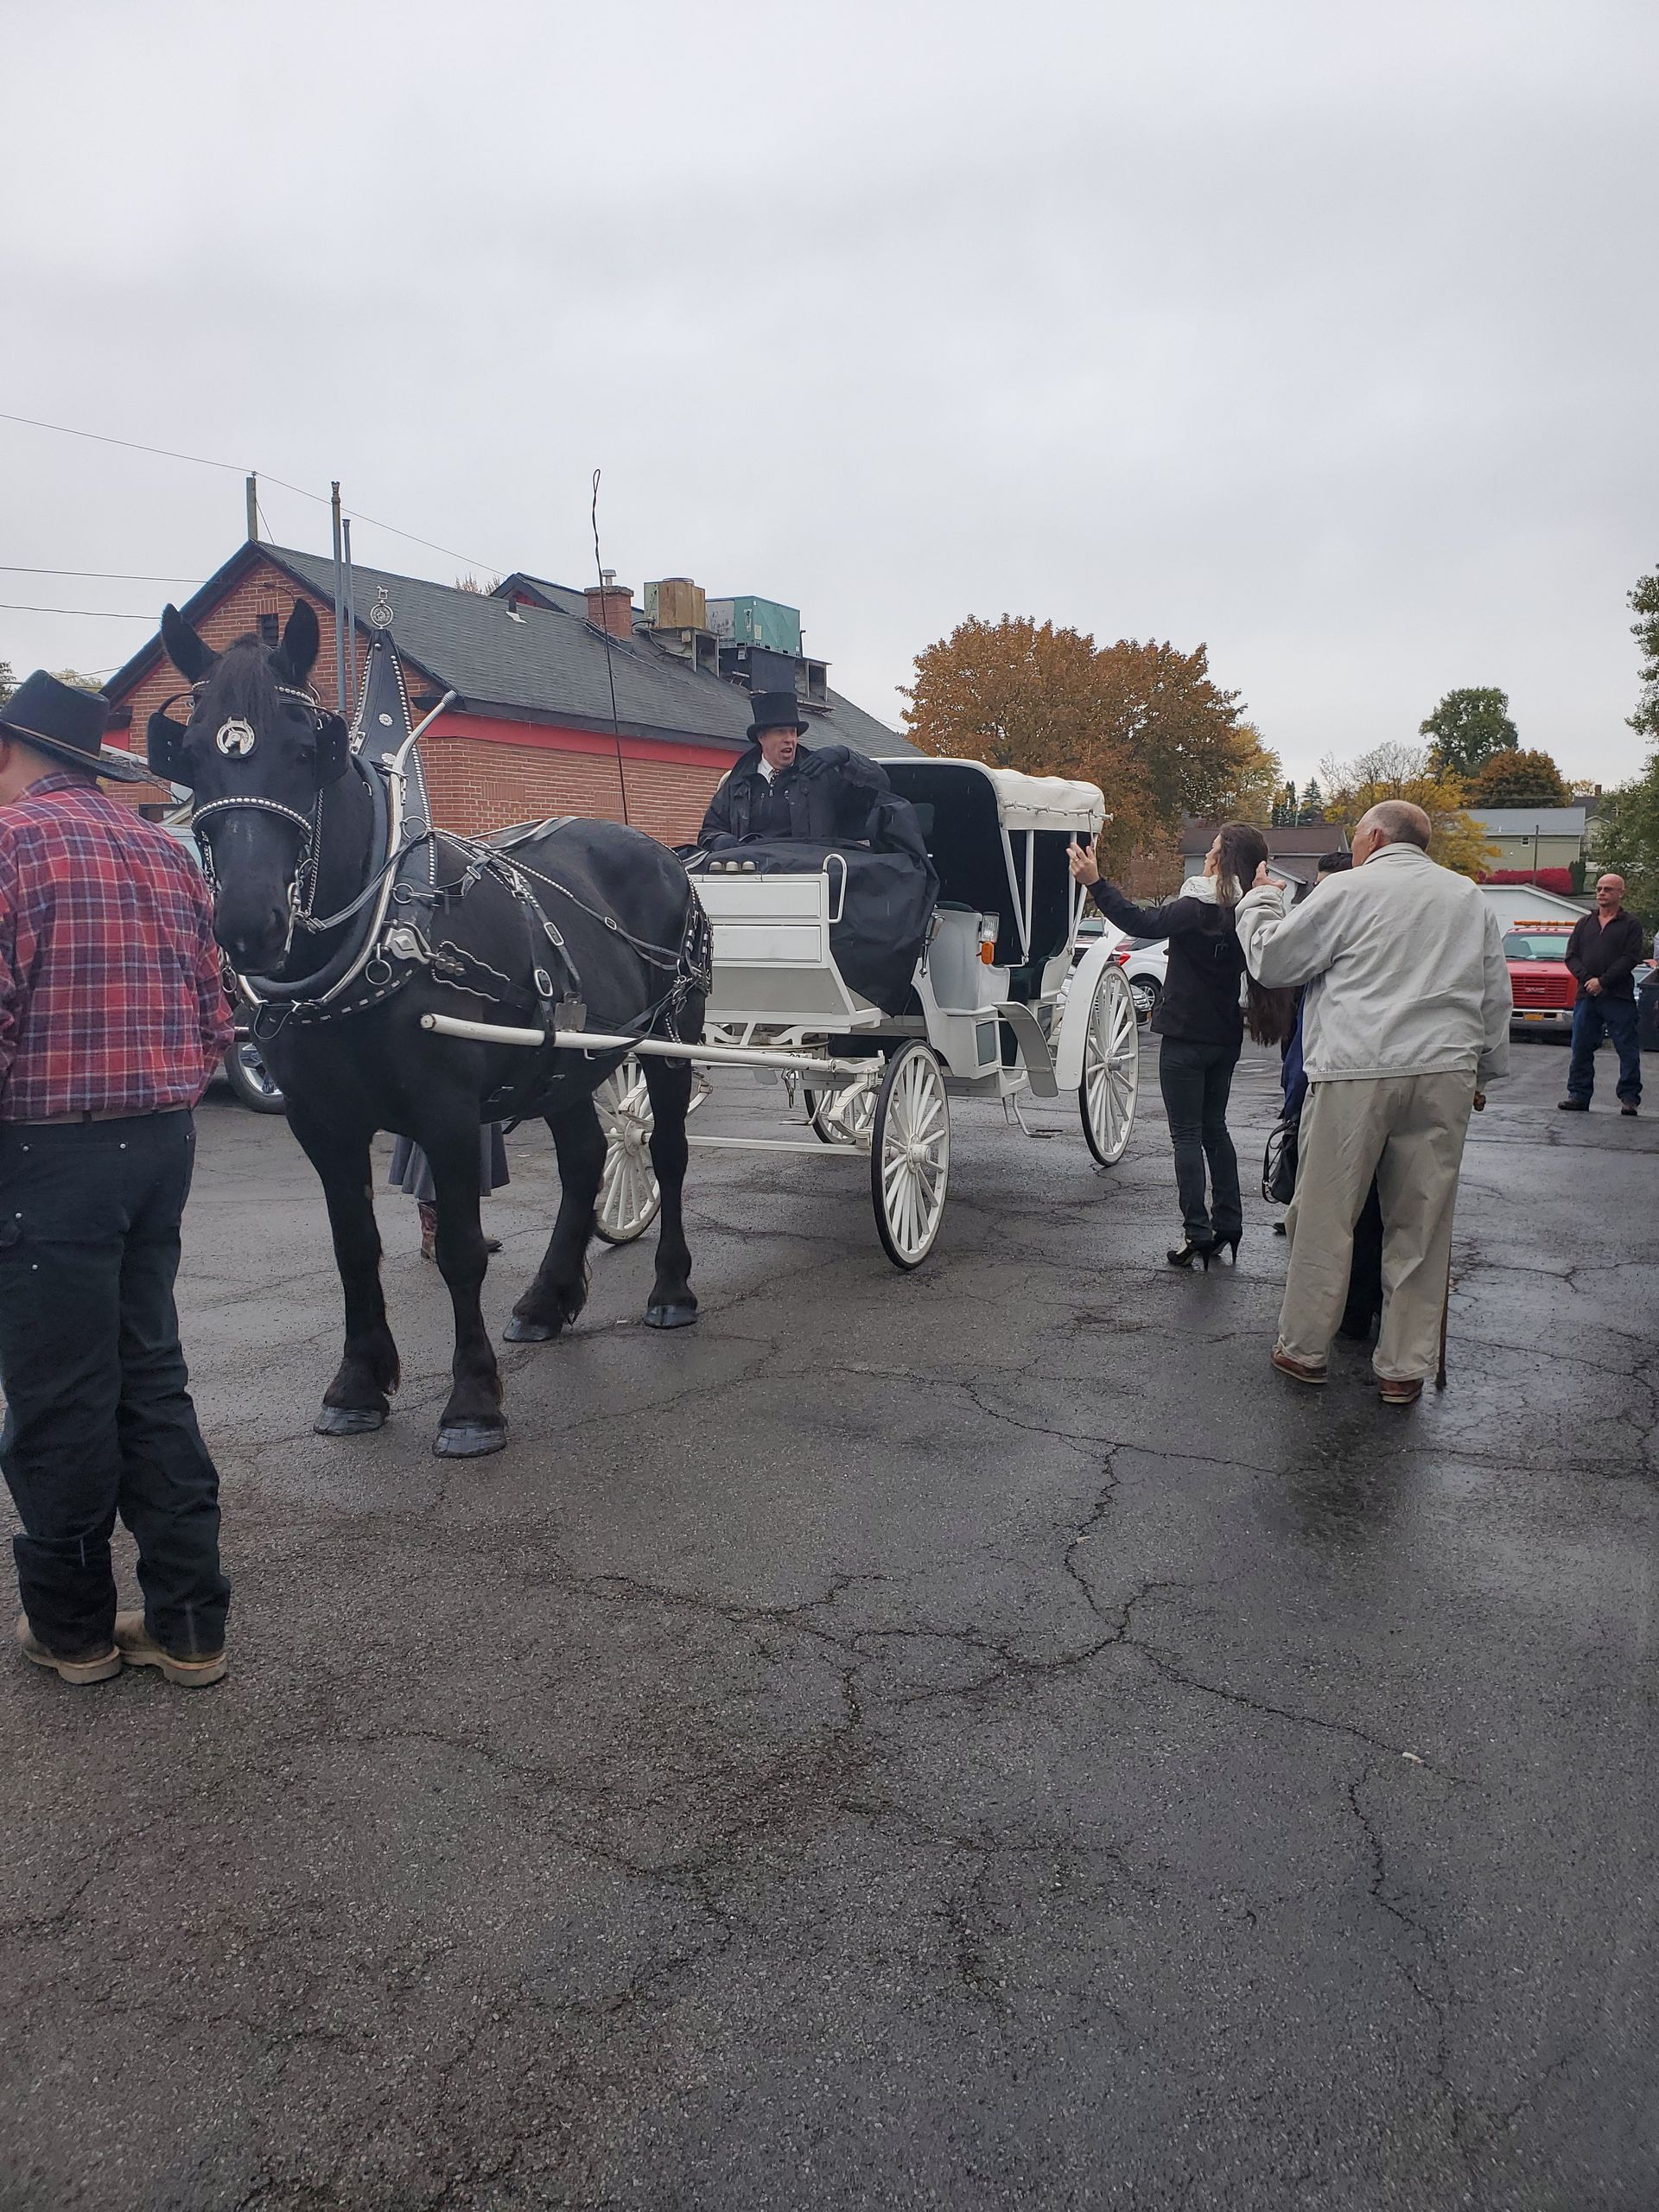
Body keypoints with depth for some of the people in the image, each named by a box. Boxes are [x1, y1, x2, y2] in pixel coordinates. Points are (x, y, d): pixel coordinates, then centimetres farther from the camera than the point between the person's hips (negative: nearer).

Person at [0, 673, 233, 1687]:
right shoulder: (166, 851, 12)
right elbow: (214, 1023, 11)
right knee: (152, 1382, 15)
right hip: (166, 1145, 7)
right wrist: (162, 1098, 17)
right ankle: (189, 1623, 21)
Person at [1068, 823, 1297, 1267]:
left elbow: (1141, 921, -27)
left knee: (1186, 1135, -1)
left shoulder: (1199, 909, -18)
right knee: (1214, 1128, 18)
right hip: (1225, 1036, 7)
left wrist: (1095, 882, -27)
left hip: (1186, 1037, -7)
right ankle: (1227, 1224, 20)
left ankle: (1198, 1232, -2)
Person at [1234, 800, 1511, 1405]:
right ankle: (1405, 1368, 14)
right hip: (1444, 1076, 5)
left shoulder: (1348, 891, 0)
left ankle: (1304, 1349, 15)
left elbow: (1270, 959, 4)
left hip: (1356, 1074, -4)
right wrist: (1484, 1070, 28)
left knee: (1324, 1219, 6)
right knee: (1420, 1228, 8)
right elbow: (1496, 997, 19)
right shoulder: (1470, 898, 16)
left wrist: (1259, 900, 22)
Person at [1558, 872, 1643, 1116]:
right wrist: (1587, 979, -8)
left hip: (1619, 997, -4)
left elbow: (1631, 959, -6)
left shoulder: (1631, 924, 4)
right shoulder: (1584, 923, 16)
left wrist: (1603, 981, -14)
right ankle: (1579, 1095, 11)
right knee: (1581, 1048, 5)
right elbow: (1571, 956, 9)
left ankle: (1629, 1097, 2)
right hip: (1586, 996, 4)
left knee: (1627, 1049, -3)